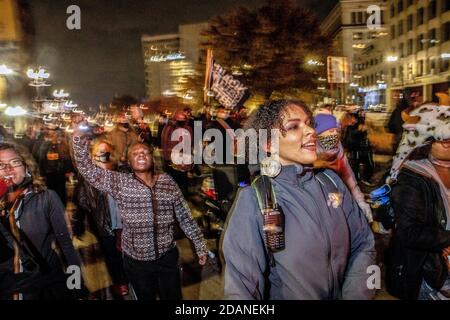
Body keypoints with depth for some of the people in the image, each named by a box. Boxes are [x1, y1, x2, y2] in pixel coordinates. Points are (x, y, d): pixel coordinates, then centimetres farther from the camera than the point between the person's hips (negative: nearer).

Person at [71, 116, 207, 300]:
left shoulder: (168, 182, -2)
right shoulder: (120, 183, -4)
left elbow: (185, 217, 2)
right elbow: (88, 171, -11)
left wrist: (200, 246, 5)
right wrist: (79, 137, -23)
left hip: (167, 257, 1)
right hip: (136, 261, 0)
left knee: (173, 298, 14)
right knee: (145, 298, 19)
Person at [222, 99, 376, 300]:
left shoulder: (332, 181, -8)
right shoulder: (254, 200, -23)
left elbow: (363, 245, -3)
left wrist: (354, 294, -15)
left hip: (344, 294, 4)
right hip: (286, 294, -3)